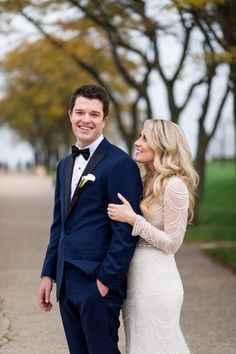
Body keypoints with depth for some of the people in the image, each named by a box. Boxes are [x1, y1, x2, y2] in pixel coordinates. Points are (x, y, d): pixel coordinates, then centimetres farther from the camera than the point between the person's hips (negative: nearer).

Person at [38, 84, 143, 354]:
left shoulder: (119, 164, -11)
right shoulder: (65, 165, 14)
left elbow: (125, 229, -15)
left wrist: (107, 280, -16)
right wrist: (48, 274, 14)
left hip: (98, 283, -7)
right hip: (66, 282, 8)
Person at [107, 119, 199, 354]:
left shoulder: (174, 186, -15)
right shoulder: (145, 182, 10)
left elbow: (172, 243, -17)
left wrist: (133, 220, -20)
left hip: (156, 281, -8)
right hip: (133, 277, 8)